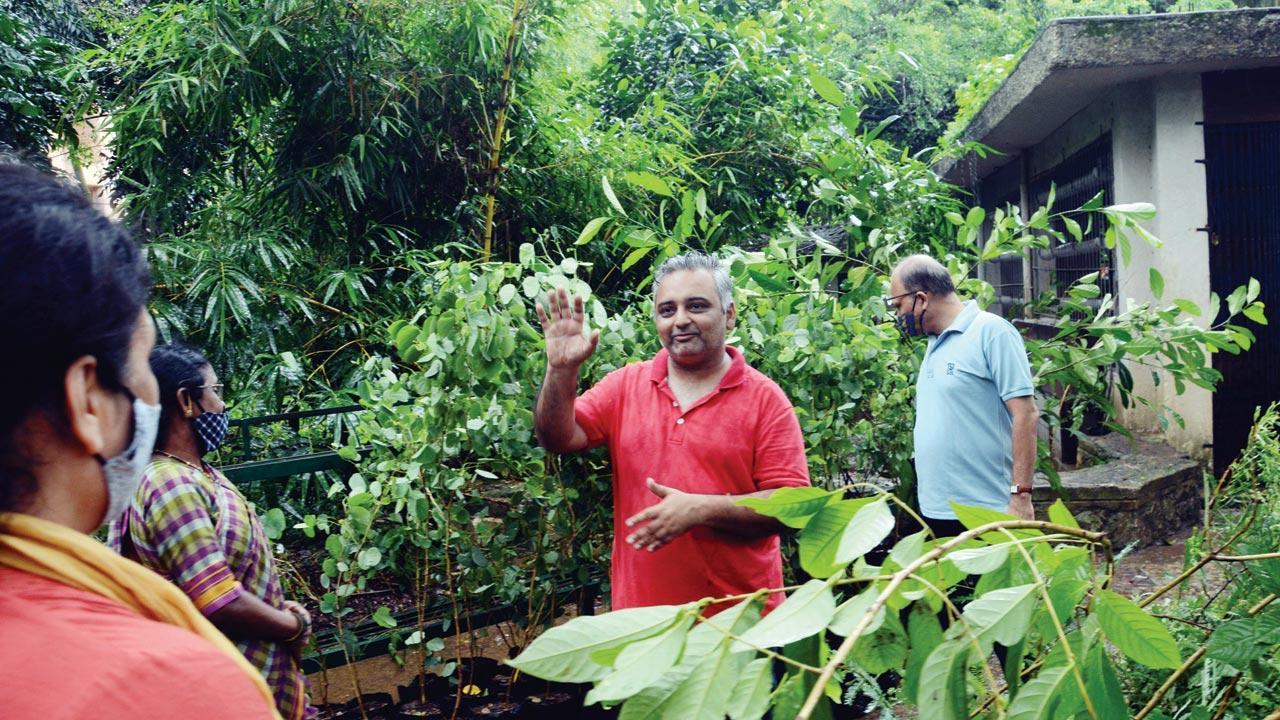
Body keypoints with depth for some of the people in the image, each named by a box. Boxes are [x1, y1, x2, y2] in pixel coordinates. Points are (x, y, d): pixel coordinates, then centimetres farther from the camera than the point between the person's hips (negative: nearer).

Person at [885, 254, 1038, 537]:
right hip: (936, 510, 8)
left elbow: (1025, 414, -14)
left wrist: (1021, 495, -18)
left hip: (985, 512, -8)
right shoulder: (936, 344, 13)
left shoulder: (991, 331, -10)